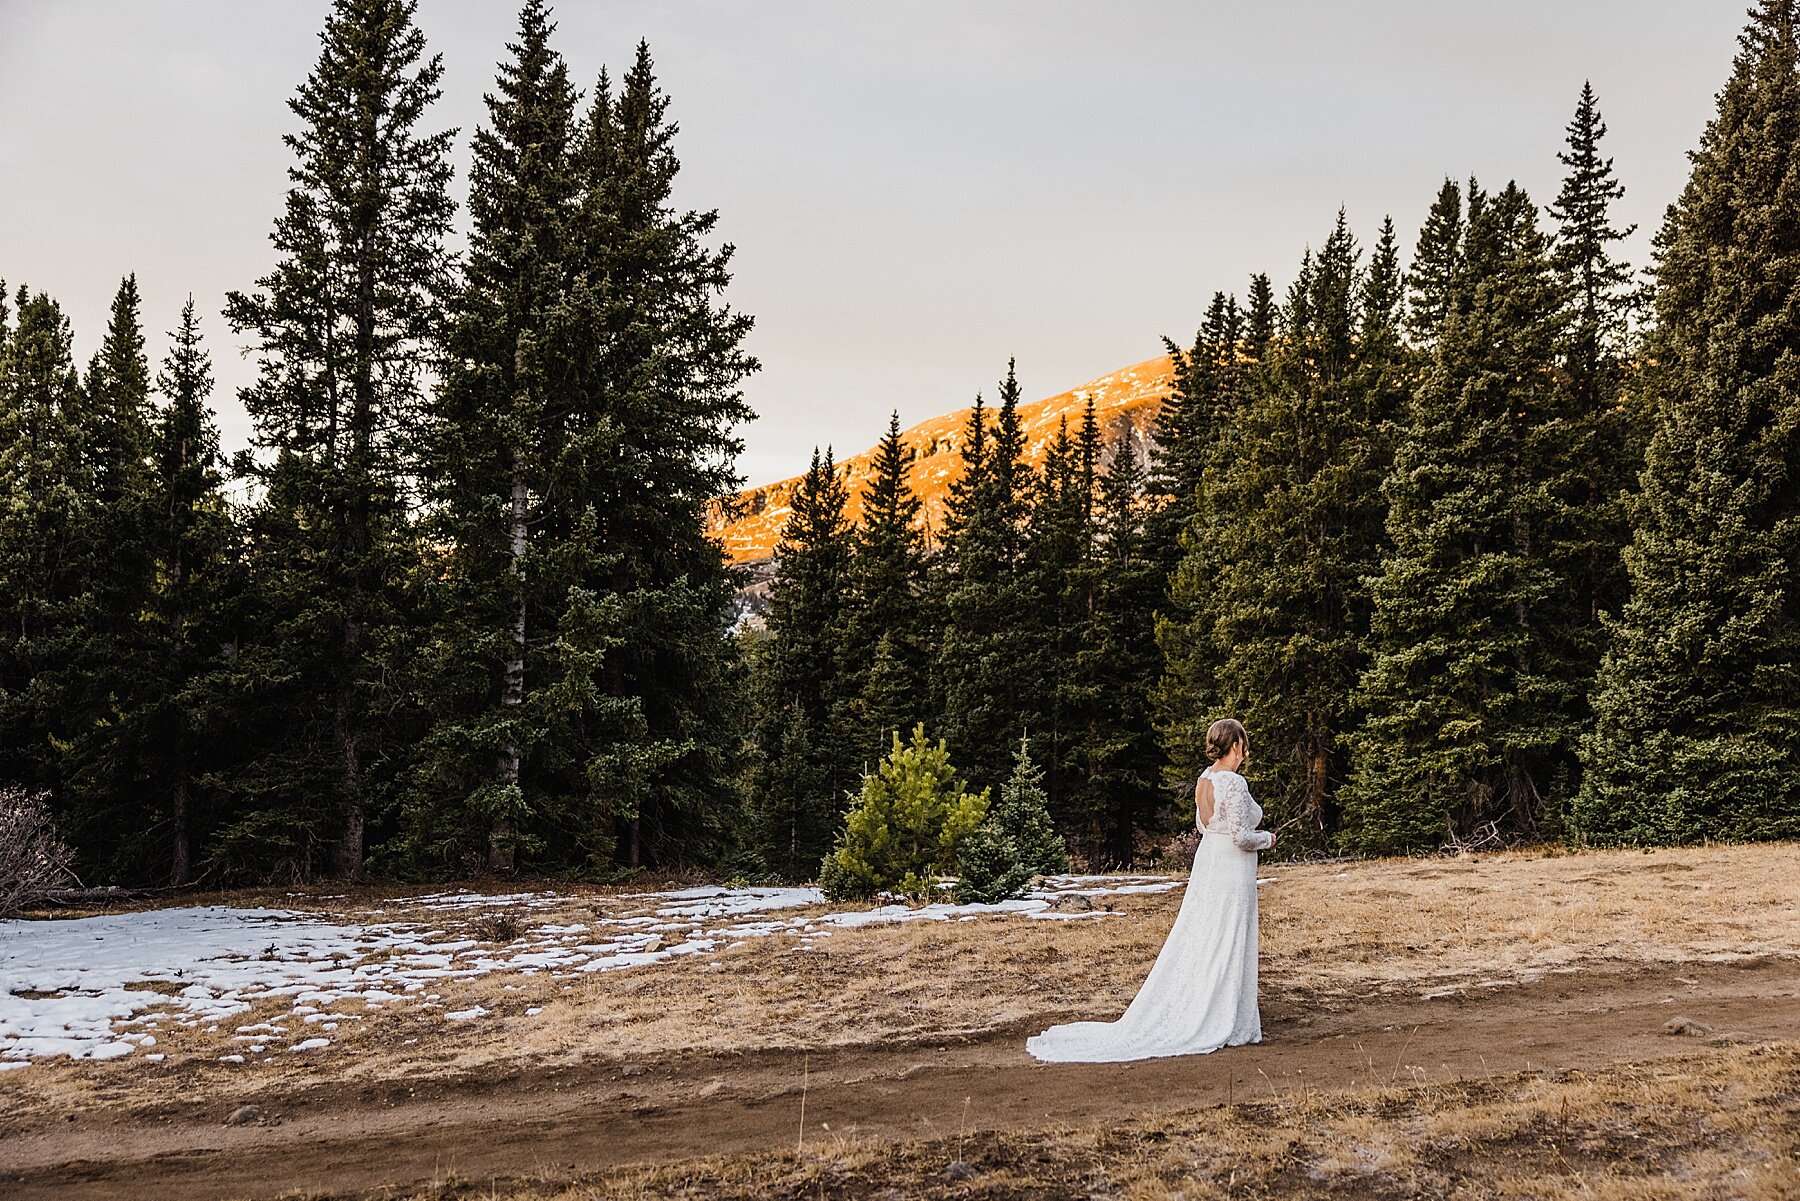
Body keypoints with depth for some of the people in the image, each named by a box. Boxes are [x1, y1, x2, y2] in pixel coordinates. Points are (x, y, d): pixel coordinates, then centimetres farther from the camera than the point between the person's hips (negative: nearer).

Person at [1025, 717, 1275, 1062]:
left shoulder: (1204, 779, 7)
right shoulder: (1234, 784, -19)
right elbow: (1242, 837, -20)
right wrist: (1266, 838, -2)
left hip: (1206, 863, 8)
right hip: (1232, 873, -8)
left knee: (1193, 942, 13)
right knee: (1226, 948, 0)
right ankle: (1221, 1026, 8)